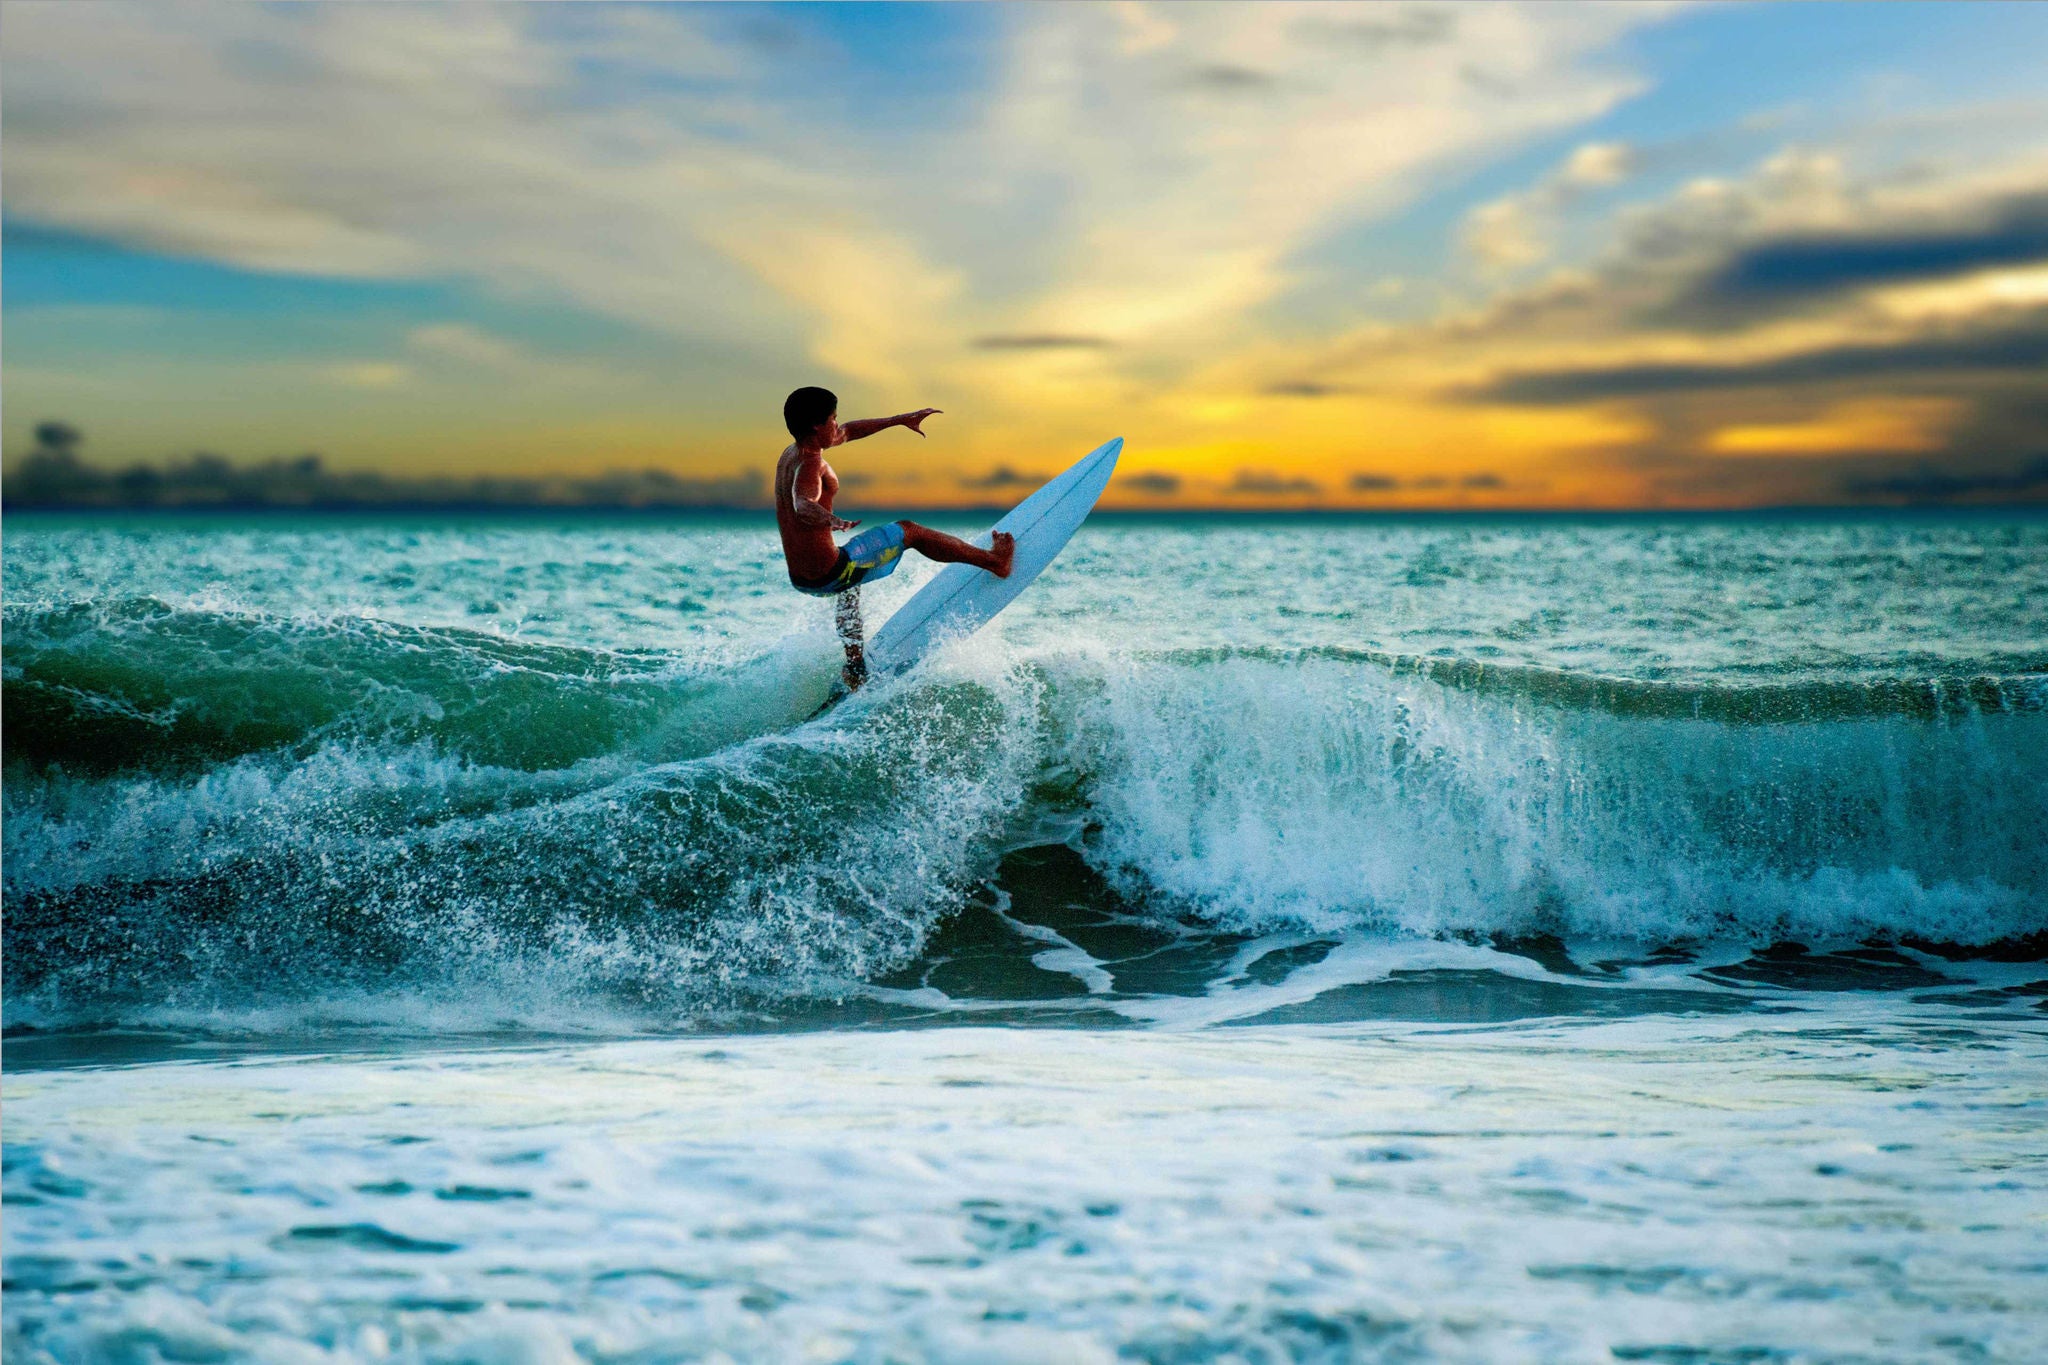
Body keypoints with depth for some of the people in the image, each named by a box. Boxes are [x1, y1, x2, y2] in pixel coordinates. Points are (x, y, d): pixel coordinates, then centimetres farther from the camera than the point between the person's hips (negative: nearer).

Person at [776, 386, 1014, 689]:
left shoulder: (791, 454, 10)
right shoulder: (810, 464, -19)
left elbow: (848, 432, 25)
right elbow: (802, 505, -42)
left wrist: (901, 420, 33)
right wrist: (831, 521, -63)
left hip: (800, 580, 9)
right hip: (828, 574, -9)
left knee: (850, 586, 43)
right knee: (909, 532, 7)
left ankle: (856, 671, 41)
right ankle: (994, 560, 18)